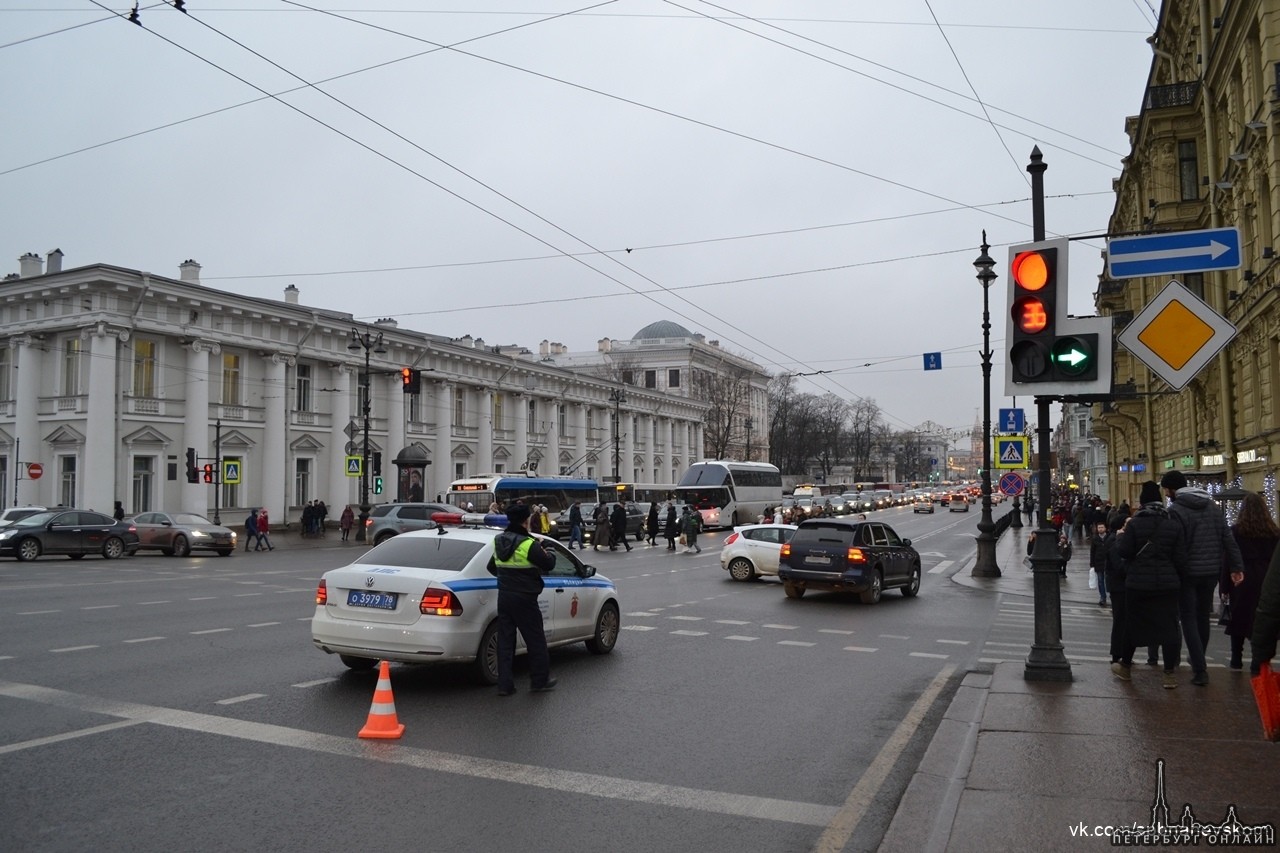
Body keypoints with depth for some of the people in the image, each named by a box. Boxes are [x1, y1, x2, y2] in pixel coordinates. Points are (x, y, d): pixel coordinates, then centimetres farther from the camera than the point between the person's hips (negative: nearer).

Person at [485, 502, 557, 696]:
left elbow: (491, 568, 18)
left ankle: (504, 684, 11)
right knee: (536, 641, 8)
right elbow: (548, 565, -9)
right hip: (524, 600, -7)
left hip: (504, 598, 7)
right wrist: (549, 554, 11)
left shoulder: (499, 542, 7)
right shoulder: (529, 544, -17)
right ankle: (540, 681, 17)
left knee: (505, 641, 10)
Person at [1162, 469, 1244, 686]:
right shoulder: (1213, 505, 7)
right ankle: (1198, 658, 35)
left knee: (1189, 619, 2)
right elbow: (1228, 538, 6)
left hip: (1188, 572, -6)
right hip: (1212, 570, 6)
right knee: (1203, 616, 20)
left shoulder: (1176, 510, -14)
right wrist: (1236, 566, 8)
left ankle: (1200, 670, -4)